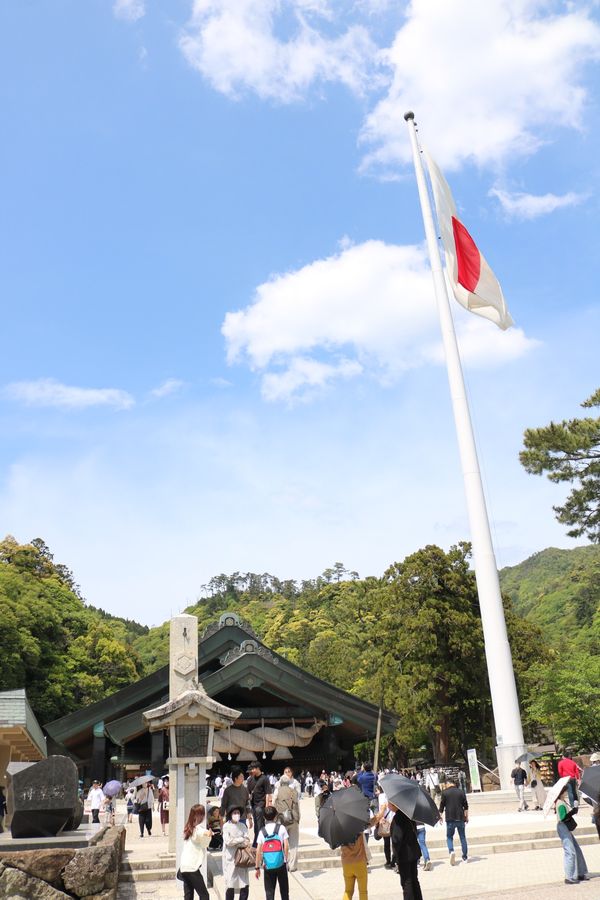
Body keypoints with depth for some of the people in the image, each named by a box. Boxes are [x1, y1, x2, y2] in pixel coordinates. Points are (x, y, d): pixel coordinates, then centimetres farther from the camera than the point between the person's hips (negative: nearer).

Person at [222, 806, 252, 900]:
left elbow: (247, 841, 2)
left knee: (245, 885, 1)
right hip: (230, 858, -4)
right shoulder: (226, 826, -2)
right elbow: (228, 841, -11)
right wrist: (242, 840, -6)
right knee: (230, 885, -4)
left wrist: (235, 842, -13)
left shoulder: (242, 826, 9)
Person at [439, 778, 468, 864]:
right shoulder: (461, 792, 3)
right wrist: (466, 816, 17)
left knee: (449, 837, 8)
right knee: (462, 837, 13)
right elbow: (466, 806, 7)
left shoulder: (444, 792, -3)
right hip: (460, 818, 2)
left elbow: (442, 806, -1)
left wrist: (440, 816, 10)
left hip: (450, 819, -2)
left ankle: (451, 851, -16)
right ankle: (465, 857, 16)